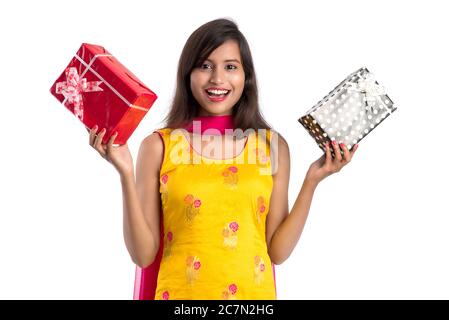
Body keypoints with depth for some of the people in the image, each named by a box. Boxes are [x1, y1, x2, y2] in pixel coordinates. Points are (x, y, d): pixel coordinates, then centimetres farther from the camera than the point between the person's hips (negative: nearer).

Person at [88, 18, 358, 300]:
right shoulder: (158, 147, -6)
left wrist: (312, 180, -9)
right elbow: (143, 254, -7)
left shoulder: (273, 145, -2)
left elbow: (277, 251, -2)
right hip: (180, 293, -1)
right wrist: (126, 174, -16)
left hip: (253, 293, 2)